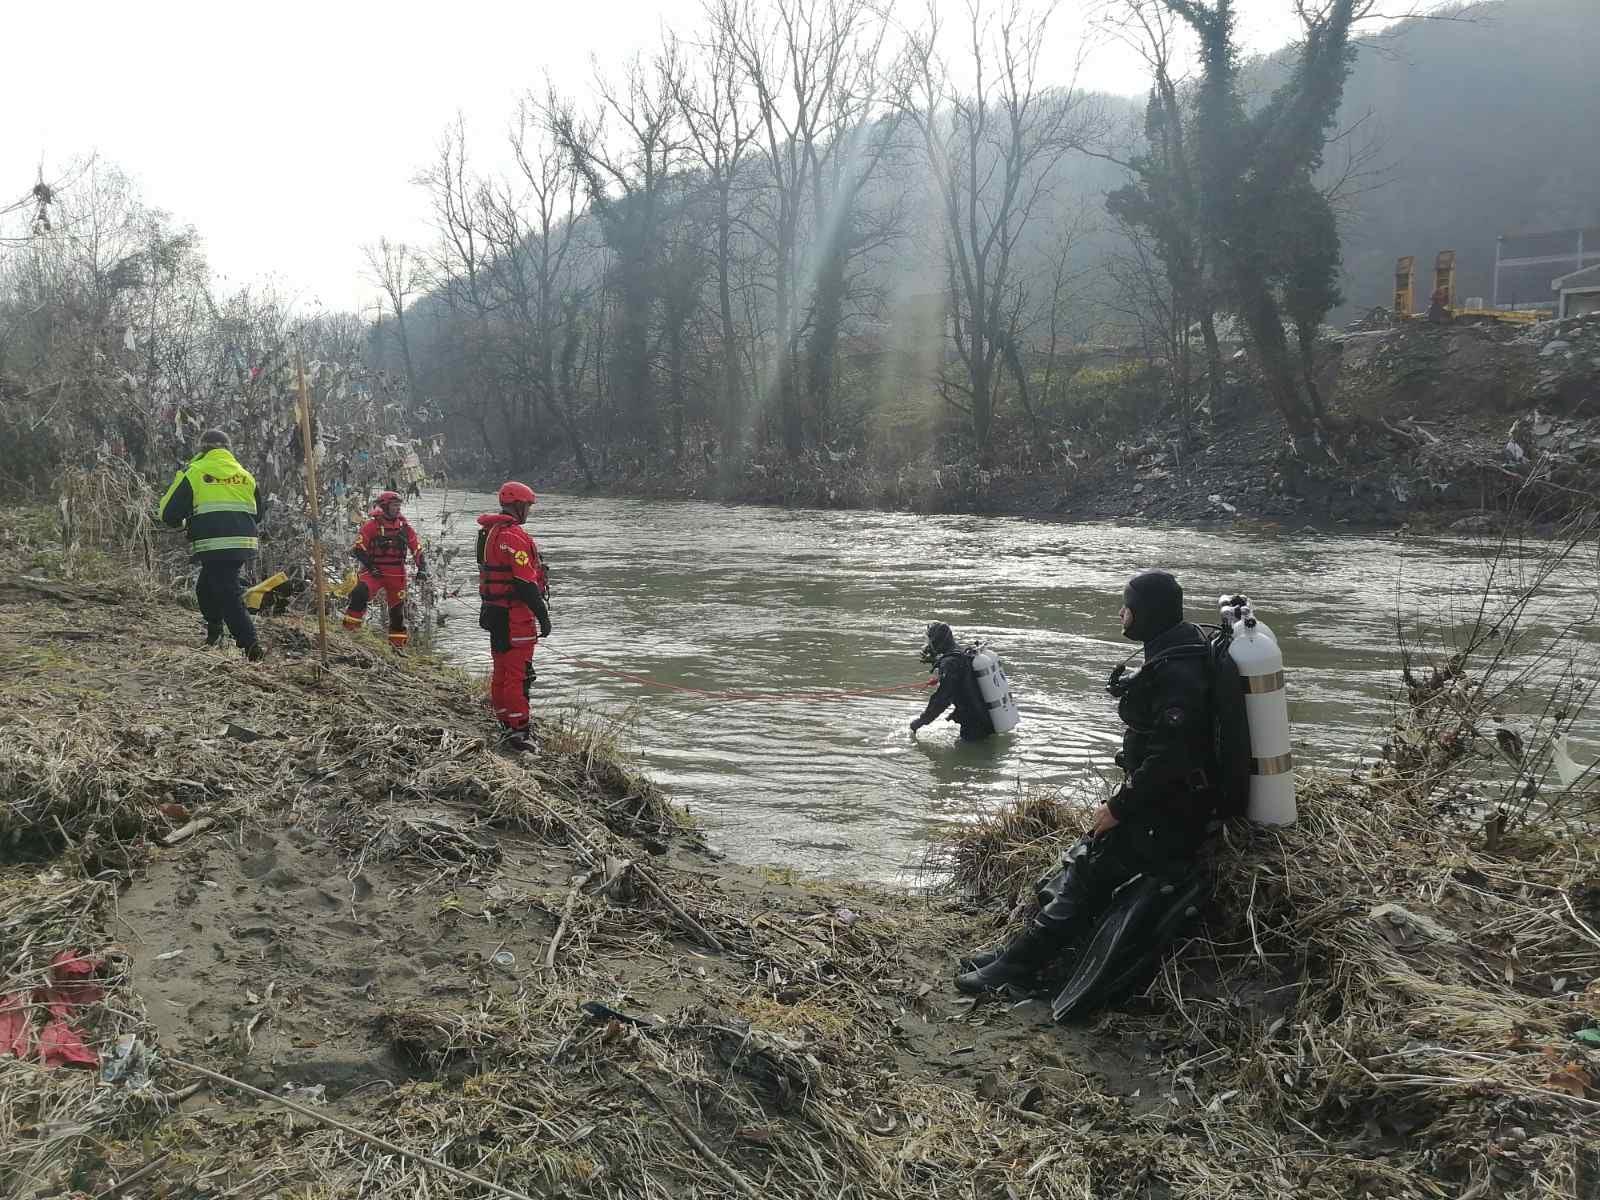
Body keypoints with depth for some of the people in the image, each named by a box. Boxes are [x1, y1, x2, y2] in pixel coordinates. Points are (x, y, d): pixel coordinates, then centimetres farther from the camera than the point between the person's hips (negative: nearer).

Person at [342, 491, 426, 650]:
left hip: (397, 574, 3)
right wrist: (370, 566, -13)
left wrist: (422, 567, -1)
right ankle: (350, 626, -18)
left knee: (397, 607, 10)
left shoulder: (404, 526, 5)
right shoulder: (372, 525, -6)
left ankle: (398, 643, 24)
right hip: (374, 571, -3)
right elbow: (358, 549, -5)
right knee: (360, 593, -30)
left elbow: (417, 548, 10)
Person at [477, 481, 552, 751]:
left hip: (494, 612, 10)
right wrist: (543, 615, -18)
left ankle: (505, 724, 27)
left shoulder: (488, 532, 14)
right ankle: (518, 731, -4)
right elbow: (526, 582, -23)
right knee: (518, 673, -6)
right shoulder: (514, 536, -19)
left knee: (501, 670, 17)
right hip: (515, 616, -10)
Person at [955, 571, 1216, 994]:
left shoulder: (1176, 673, -25)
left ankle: (1014, 968, 2)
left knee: (1088, 878, -6)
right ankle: (1017, 953, 16)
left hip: (1168, 814, -10)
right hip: (1161, 799, 10)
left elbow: (1168, 759, -29)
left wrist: (1119, 807, -19)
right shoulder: (1174, 654, 8)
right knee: (1083, 862, 11)